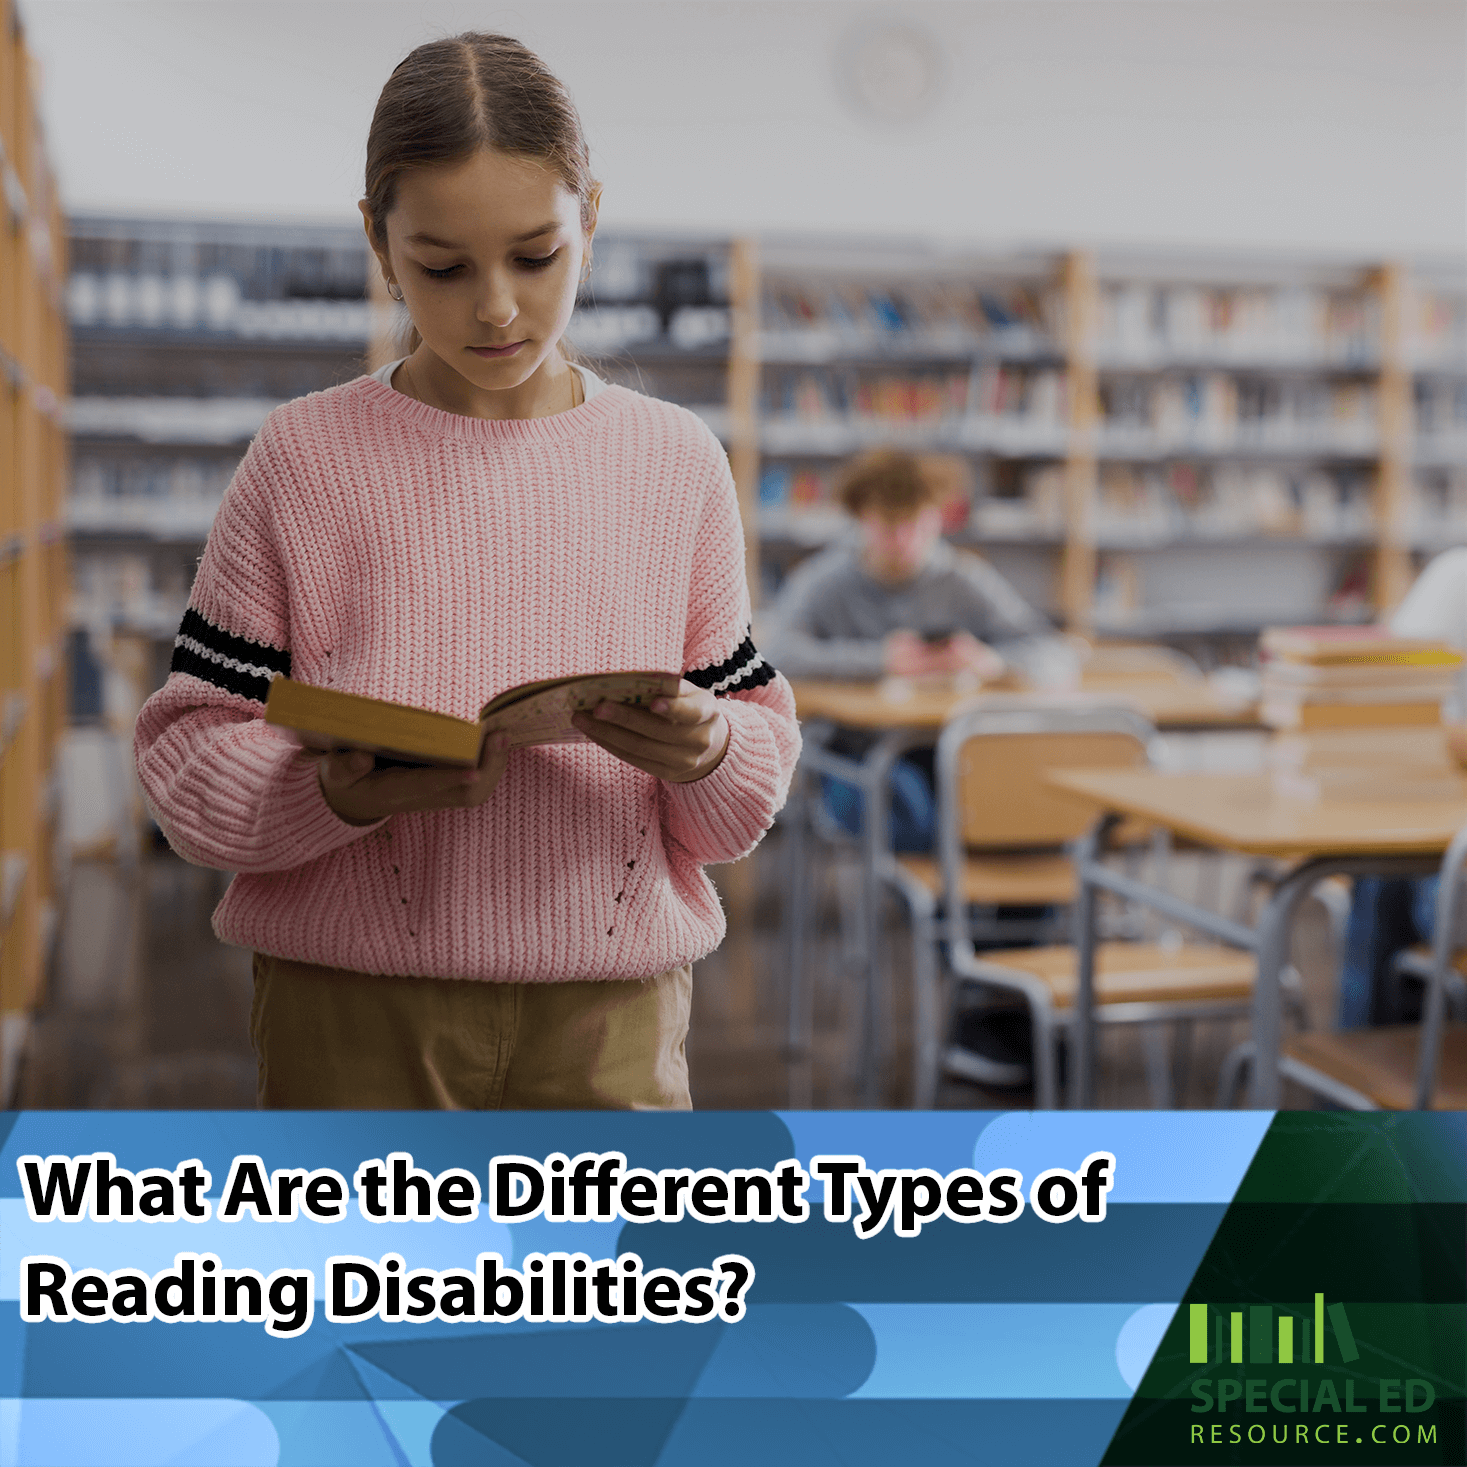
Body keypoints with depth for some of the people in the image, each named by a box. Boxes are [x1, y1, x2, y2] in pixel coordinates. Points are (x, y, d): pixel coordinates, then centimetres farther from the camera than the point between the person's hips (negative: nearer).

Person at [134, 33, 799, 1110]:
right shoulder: (306, 457, -1)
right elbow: (187, 753, -2)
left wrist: (706, 754, -16)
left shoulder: (676, 460, 4)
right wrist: (340, 793, -21)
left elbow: (760, 769, 7)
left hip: (611, 1016, 2)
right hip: (357, 1015, -1)